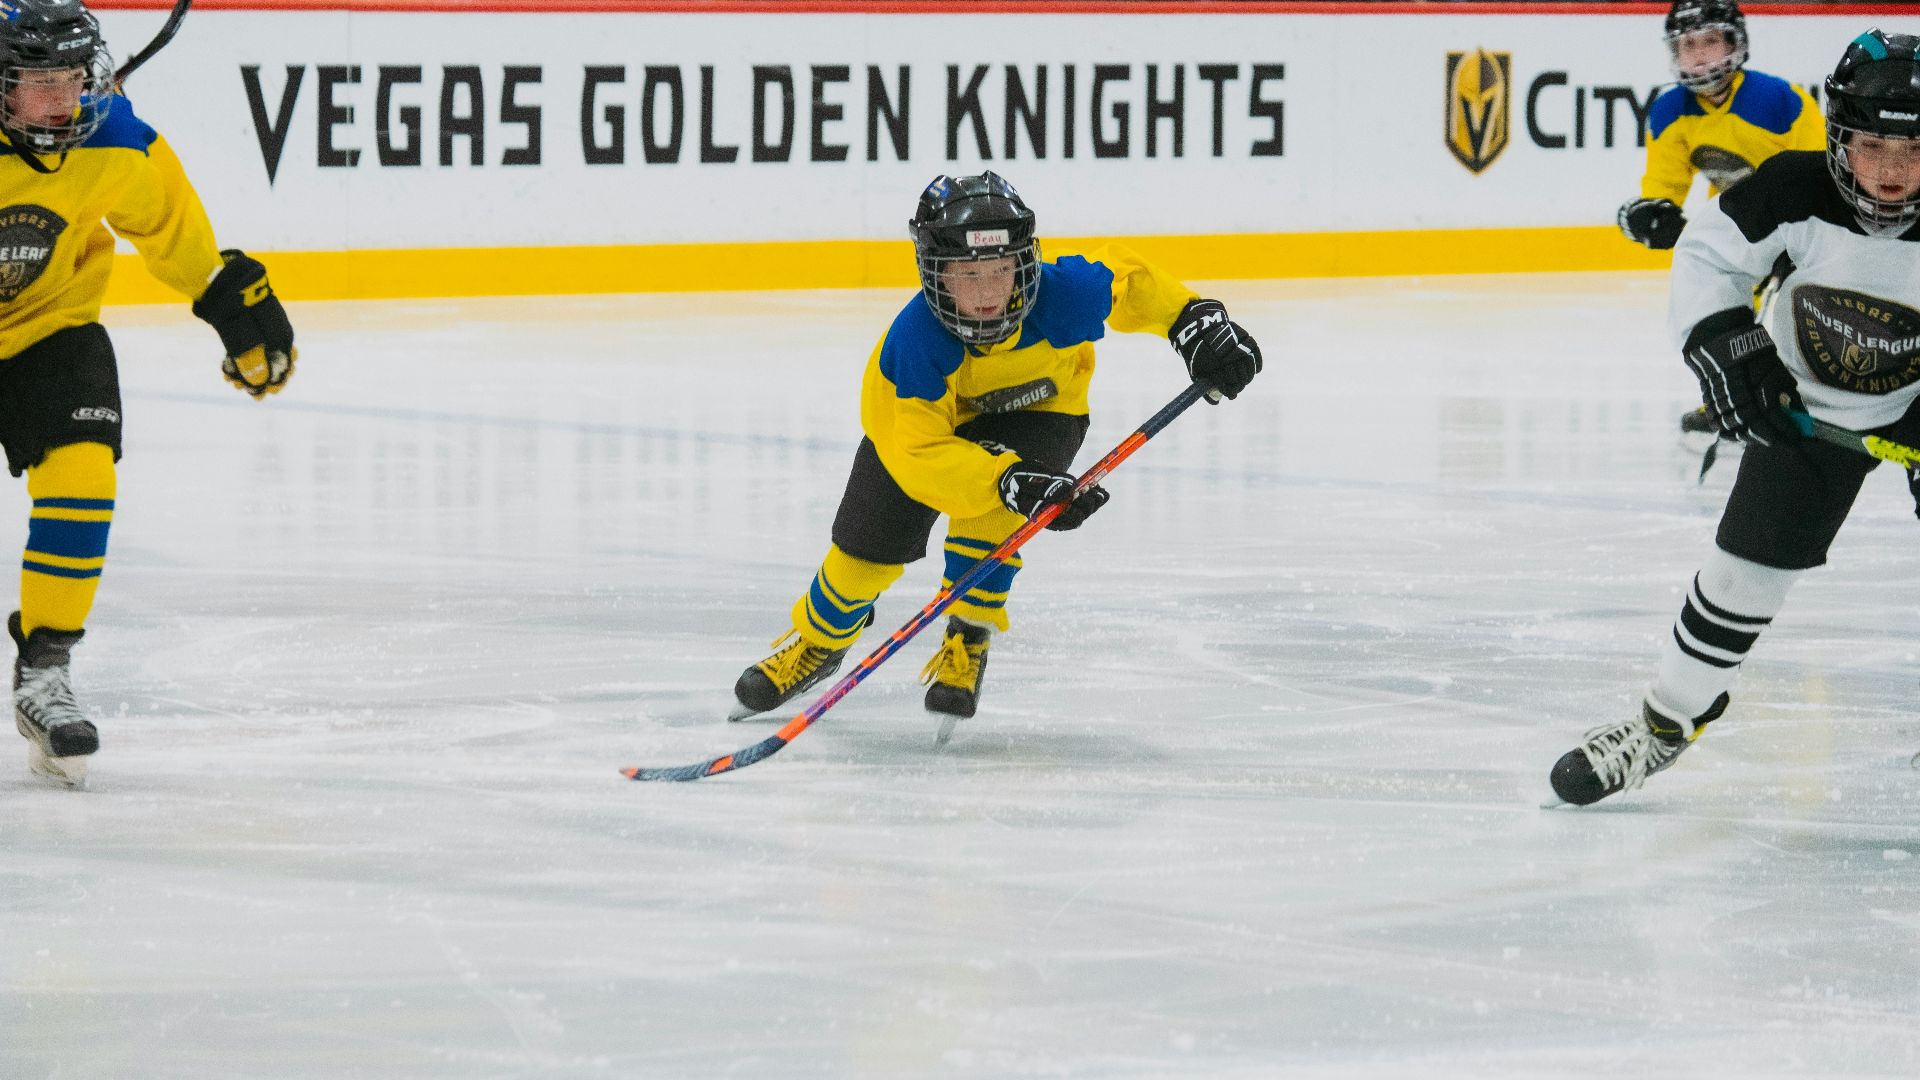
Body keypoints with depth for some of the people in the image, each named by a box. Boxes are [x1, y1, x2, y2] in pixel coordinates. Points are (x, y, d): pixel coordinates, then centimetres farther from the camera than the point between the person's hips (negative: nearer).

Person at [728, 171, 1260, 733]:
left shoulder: (1063, 296, -37)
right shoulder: (914, 342, -41)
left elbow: (1127, 280, -14)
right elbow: (921, 453, -43)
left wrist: (1196, 320, -14)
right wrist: (1009, 480, -55)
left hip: (1036, 411, 0)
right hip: (917, 417, 0)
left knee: (990, 514, -29)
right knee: (868, 549, 3)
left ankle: (967, 643, -7)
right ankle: (818, 642, 36)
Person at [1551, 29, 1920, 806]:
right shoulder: (1796, 194, -27)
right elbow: (1707, 254, -10)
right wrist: (1725, 342, -23)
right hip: (1807, 403, 1)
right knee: (1747, 563, 3)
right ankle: (1669, 718, 21)